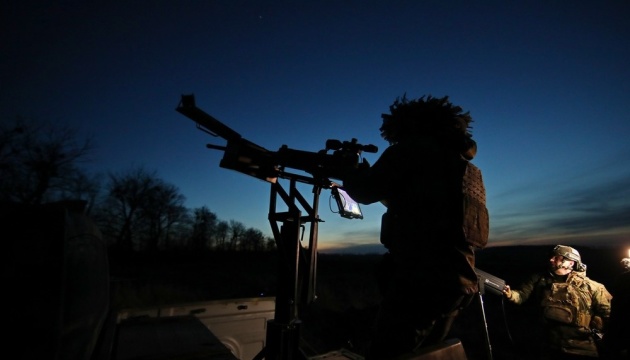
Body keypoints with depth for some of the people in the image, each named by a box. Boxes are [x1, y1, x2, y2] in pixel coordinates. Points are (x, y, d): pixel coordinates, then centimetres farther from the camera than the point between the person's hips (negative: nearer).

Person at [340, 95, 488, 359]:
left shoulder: (415, 147, -2)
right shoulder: (467, 167, 22)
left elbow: (366, 191, -2)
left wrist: (350, 169, 20)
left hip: (421, 278, -9)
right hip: (460, 282, 9)